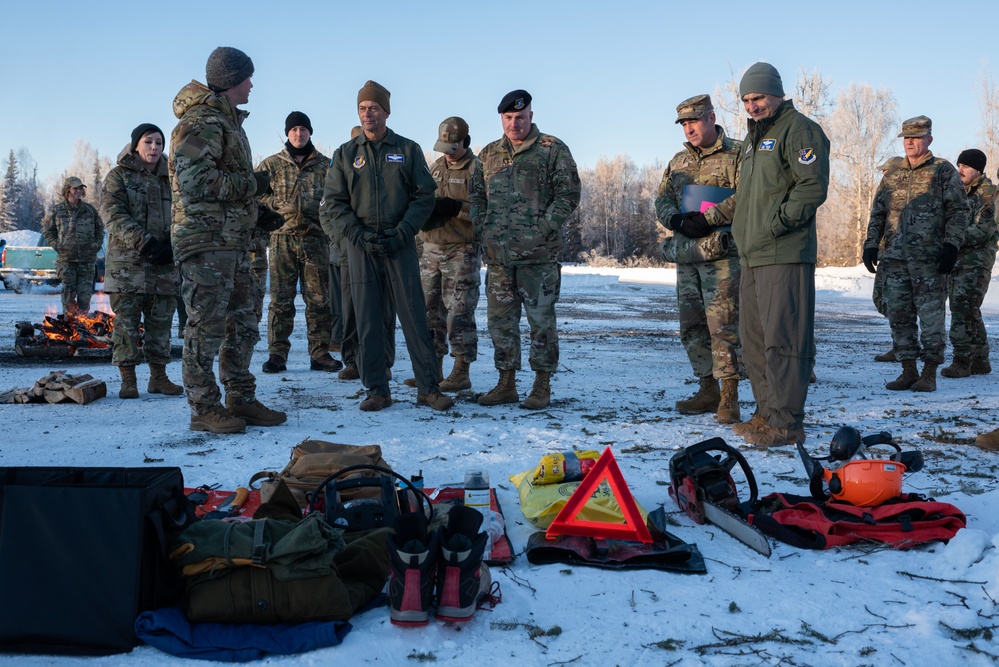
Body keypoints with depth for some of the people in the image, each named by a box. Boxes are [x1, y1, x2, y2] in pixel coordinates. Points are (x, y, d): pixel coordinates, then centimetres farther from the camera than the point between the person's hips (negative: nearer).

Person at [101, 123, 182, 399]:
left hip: (164, 265, 4)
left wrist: (172, 246, -8)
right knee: (126, 322, -3)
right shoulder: (119, 175, 4)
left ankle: (159, 377, 15)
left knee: (161, 322, 6)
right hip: (127, 264, -4)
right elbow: (114, 215, -8)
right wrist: (145, 243, -19)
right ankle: (128, 379, 4)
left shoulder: (169, 178, 16)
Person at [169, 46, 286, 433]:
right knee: (206, 325, -5)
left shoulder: (228, 121, 22)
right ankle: (204, 408, 2)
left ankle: (241, 400, 22)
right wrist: (252, 185, -14)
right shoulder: (202, 120, -11)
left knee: (243, 323, 13)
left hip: (233, 241, 10)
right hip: (206, 240, -10)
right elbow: (195, 179, -22)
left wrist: (259, 212, 18)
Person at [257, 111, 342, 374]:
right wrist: (280, 204, -10)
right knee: (280, 300, 0)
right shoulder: (271, 165, 10)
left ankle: (320, 353, 10)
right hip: (282, 237, -1)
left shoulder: (325, 165, 11)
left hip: (316, 238, 1)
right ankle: (277, 354, 5)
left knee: (319, 300, 3)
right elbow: (256, 195, 5)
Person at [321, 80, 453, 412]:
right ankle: (377, 390, 10)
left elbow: (425, 195, 4)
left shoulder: (408, 150, 7)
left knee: (414, 317, -2)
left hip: (400, 244, -1)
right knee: (368, 321, 2)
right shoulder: (345, 154, 9)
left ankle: (428, 387, 4)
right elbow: (332, 204, 6)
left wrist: (402, 233, -8)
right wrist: (358, 235, -8)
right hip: (361, 247, 1)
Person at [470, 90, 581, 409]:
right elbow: (476, 194, 21)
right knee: (500, 319, 8)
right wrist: (483, 227, 6)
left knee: (541, 319, 0)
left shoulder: (552, 150, 1)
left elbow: (568, 193, -4)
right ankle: (506, 384, 19)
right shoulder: (489, 154, 16)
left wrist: (544, 227, -12)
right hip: (498, 254, 5)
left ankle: (542, 385, 10)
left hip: (538, 254, -5)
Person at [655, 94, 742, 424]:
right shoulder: (679, 161, 19)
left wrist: (709, 218, -17)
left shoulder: (737, 153, -1)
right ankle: (708, 390, 20)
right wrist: (677, 220, -5)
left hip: (722, 253, -7)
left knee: (723, 325, -10)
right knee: (692, 326, 9)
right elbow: (662, 200, 16)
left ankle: (729, 396, -4)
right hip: (686, 255, 7)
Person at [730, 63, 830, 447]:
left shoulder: (799, 130, -4)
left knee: (782, 339, -9)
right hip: (752, 256, 10)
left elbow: (813, 185, -15)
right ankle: (767, 413, 21)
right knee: (753, 338, 12)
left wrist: (778, 223, -18)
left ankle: (786, 422, -4)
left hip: (785, 256, -10)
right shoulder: (753, 138, 24)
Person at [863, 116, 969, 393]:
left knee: (931, 316, -3)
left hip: (930, 258, -5)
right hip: (895, 258, 5)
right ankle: (908, 371, 14)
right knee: (899, 315, 5)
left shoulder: (943, 171, 4)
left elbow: (958, 211, -1)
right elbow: (877, 213, 19)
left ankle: (929, 373, 4)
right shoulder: (891, 176, 17)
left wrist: (951, 245, -11)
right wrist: (871, 244, 8)